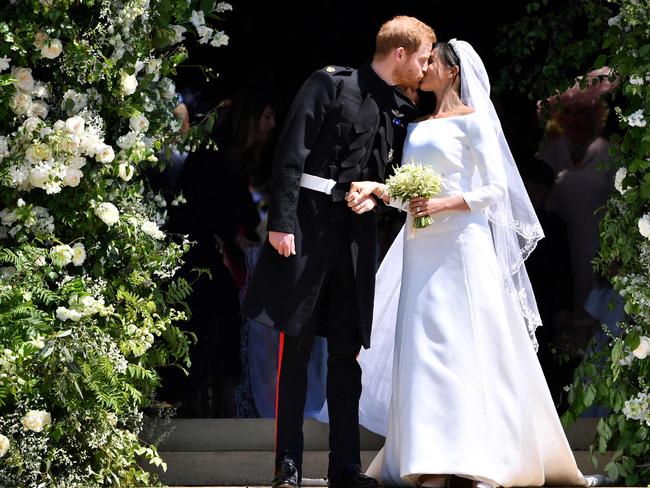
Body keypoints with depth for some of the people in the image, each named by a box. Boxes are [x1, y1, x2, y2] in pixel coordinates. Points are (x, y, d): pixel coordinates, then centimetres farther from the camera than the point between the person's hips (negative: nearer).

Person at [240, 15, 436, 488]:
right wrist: (281, 221, -15)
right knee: (296, 347, -2)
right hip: (309, 223, -5)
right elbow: (292, 154, -10)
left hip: (357, 232, 5)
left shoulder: (403, 111, 12)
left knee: (347, 352, 7)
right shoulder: (330, 84, -5)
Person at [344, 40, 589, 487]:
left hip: (461, 248, -7)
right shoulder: (420, 128, 19)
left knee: (466, 346, -9)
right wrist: (376, 188, -1)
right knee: (423, 348, -1)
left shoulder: (472, 121, -2)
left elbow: (495, 189, -7)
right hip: (422, 249, 7)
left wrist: (443, 204, -18)